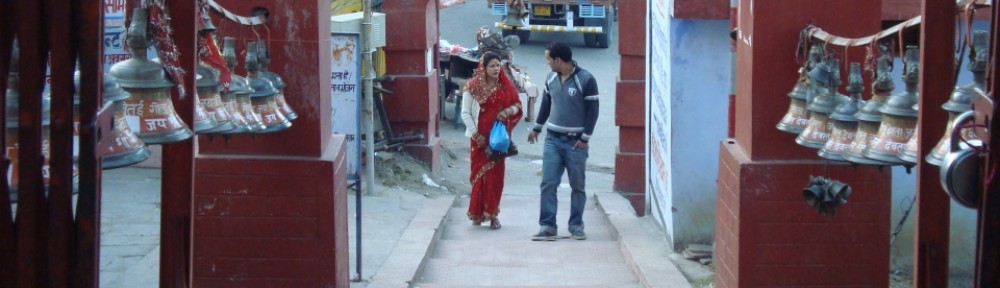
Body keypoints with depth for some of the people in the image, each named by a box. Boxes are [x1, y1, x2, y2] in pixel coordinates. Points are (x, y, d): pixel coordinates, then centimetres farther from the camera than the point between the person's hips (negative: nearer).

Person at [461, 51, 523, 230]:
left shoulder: (504, 86, 3)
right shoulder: (473, 87, -5)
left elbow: (517, 104, 12)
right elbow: (465, 113, -4)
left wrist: (508, 111, -10)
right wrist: (476, 134, -11)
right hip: (480, 138, -2)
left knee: (496, 175, 1)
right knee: (479, 173, 1)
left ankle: (492, 214, 6)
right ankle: (477, 213, 13)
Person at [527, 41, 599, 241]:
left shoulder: (586, 80, -12)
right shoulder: (551, 78, 5)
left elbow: (593, 110, -9)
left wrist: (585, 138, -11)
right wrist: (537, 128, 24)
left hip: (575, 142, -4)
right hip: (552, 140, 4)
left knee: (577, 187, 5)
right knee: (548, 184, -3)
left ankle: (576, 226, 15)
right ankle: (547, 226, -1)